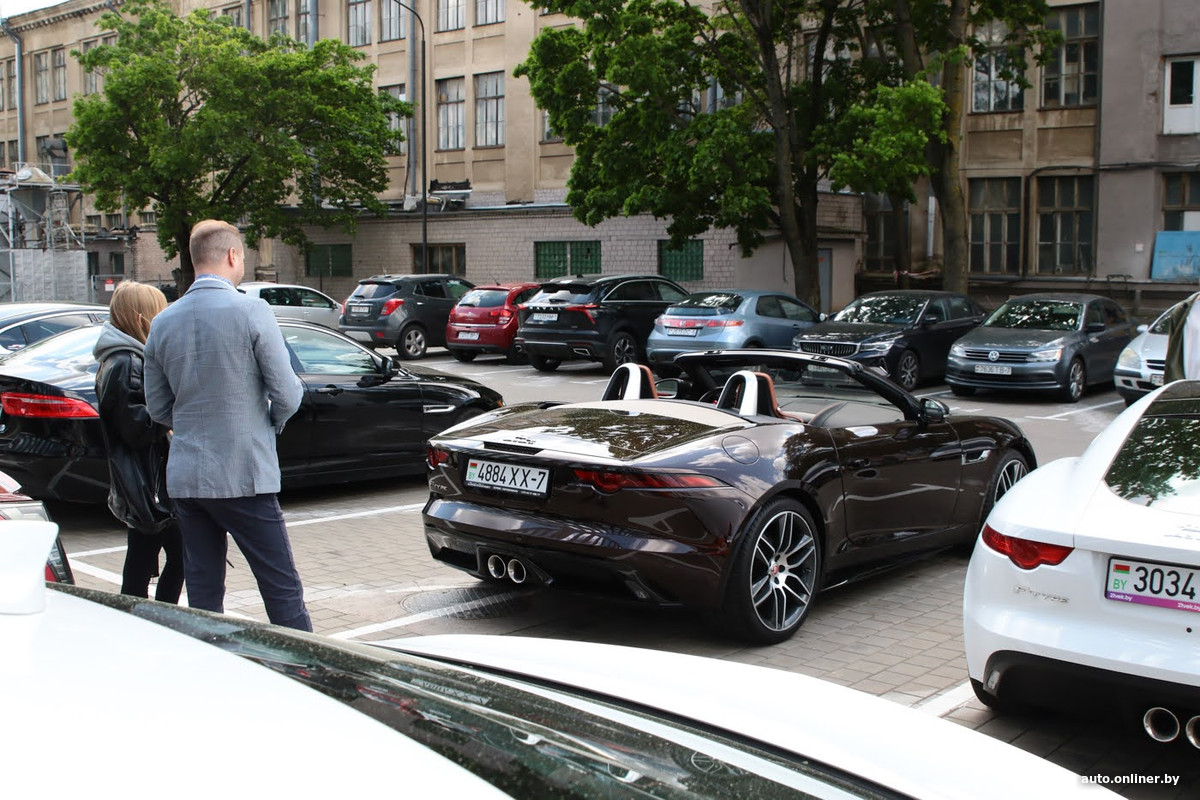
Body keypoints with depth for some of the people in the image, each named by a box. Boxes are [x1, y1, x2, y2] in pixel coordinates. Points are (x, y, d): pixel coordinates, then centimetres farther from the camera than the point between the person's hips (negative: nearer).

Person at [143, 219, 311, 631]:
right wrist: (271, 422, 10)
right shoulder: (252, 311, -10)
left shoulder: (163, 323, 6)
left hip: (185, 478, 5)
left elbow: (158, 407, 12)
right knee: (283, 590, 2)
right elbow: (287, 395, -10)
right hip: (244, 476, -5)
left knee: (203, 596, 12)